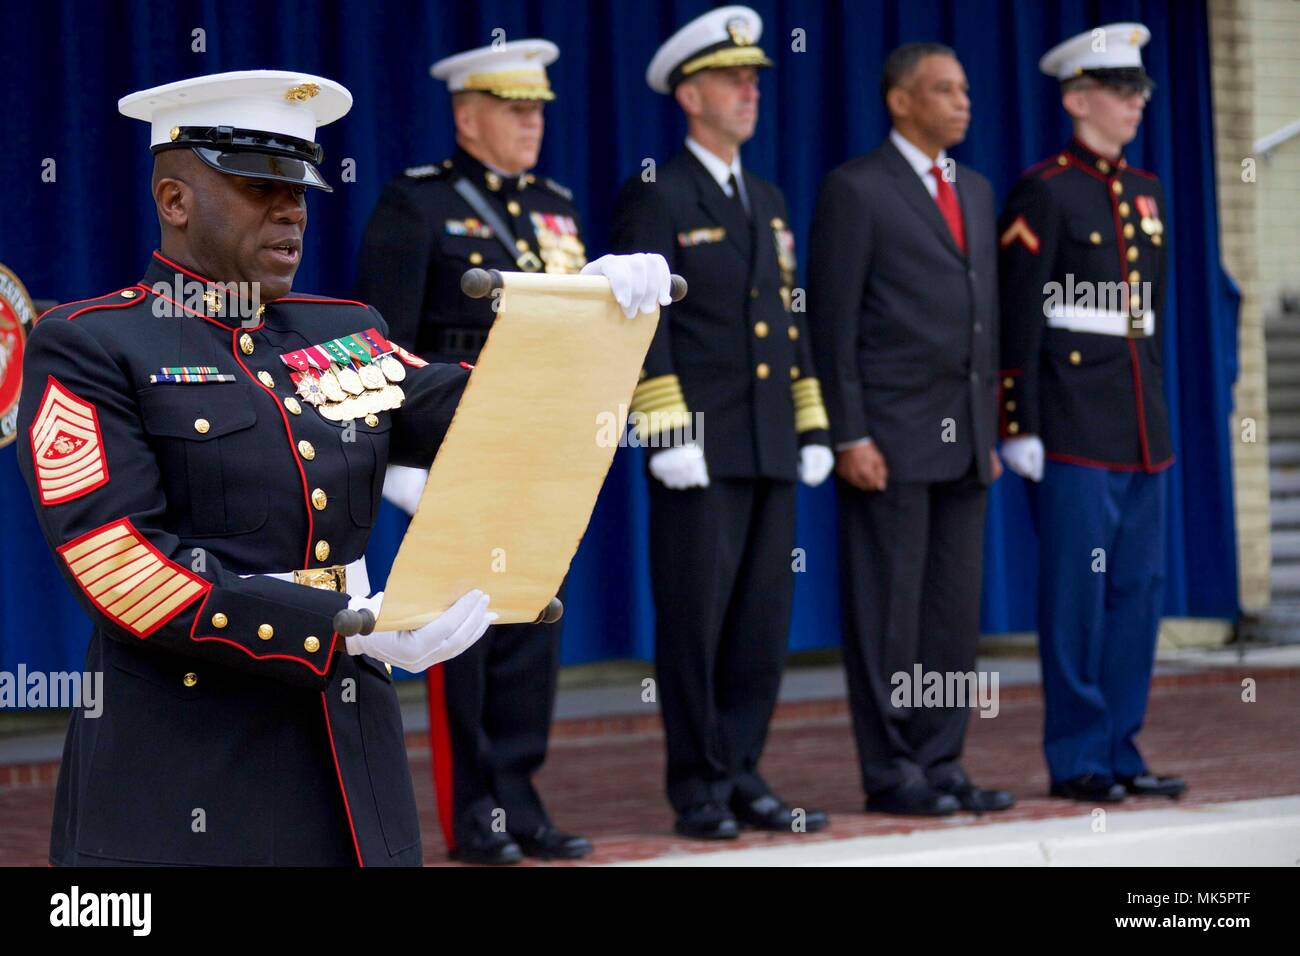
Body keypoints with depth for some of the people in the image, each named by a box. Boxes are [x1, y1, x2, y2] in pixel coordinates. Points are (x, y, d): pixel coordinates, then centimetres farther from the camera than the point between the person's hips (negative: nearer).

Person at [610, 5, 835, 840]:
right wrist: (667, 432, -16)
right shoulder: (656, 199, -4)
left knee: (763, 623, 7)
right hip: (701, 453, -7)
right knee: (695, 623, -2)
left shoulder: (768, 201, 18)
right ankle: (699, 791, 4)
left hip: (770, 453, 7)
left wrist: (813, 427, 14)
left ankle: (742, 777, 14)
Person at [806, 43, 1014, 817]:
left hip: (964, 440, 7)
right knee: (889, 608, -2)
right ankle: (892, 773, 4)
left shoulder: (976, 192, 17)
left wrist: (991, 429, 15)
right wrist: (850, 436, -14)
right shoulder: (856, 190, -5)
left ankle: (941, 763, 13)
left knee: (957, 608, 7)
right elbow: (834, 323, -8)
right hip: (891, 434, -7)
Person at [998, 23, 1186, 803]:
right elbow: (1016, 319, -10)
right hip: (1074, 428, -7)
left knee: (1140, 591, 8)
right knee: (1077, 593, -4)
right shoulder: (1044, 192, -7)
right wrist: (1019, 426, -14)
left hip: (1143, 429, 7)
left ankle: (1120, 751, 15)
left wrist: (1158, 411, 18)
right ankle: (1078, 760, 2)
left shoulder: (1147, 192, 15)